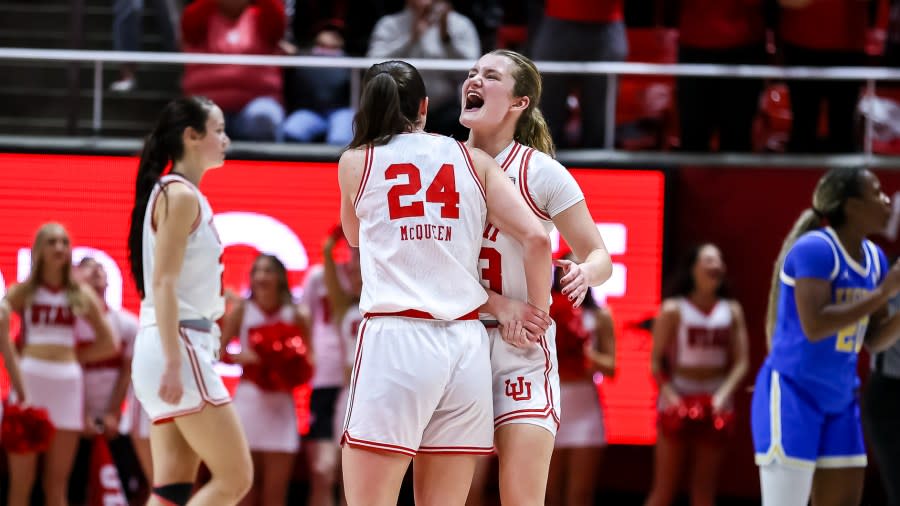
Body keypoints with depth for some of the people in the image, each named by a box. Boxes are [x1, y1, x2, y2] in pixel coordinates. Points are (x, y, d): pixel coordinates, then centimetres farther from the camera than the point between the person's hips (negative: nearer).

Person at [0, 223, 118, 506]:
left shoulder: (81, 296, 12)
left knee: (57, 482, 4)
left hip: (68, 381, 2)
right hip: (29, 378, -2)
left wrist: (72, 356, 5)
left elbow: (109, 345, 14)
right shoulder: (23, 291, 5)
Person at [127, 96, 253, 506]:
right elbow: (163, 282, -17)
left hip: (185, 348, 9)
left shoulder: (184, 196, 19)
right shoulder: (180, 195, -9)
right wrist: (173, 363, -24)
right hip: (179, 346, -9)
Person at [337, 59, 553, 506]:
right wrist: (536, 309, 14)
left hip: (396, 339, -3)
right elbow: (536, 238, 2)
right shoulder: (474, 161, 10)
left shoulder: (355, 163, 7)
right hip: (465, 344, 3)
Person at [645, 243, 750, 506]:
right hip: (678, 401, -3)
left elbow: (741, 362, 1)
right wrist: (671, 396, -19)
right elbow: (656, 361, -6)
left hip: (714, 406, 3)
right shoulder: (673, 310, -4)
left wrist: (722, 395, -15)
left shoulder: (732, 311, 4)